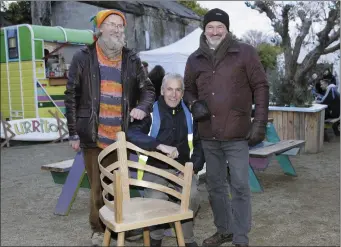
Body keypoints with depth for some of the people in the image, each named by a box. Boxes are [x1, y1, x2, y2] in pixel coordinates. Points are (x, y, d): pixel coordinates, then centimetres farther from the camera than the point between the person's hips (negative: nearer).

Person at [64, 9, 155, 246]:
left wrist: (143, 107, -13)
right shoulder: (83, 58, -1)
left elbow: (148, 88, 10)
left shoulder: (132, 59, 6)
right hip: (93, 135, -2)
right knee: (98, 186, 7)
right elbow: (72, 96, 0)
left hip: (121, 136, 2)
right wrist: (74, 132, -3)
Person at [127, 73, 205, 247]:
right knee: (156, 198, -30)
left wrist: (193, 167, -3)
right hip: (154, 168, -2)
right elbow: (132, 134, -23)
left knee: (192, 195, -28)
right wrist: (161, 145, -32)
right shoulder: (151, 112, -6)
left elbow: (199, 144, 13)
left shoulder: (190, 114, 6)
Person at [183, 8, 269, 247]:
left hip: (237, 134, -4)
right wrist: (194, 104, -3)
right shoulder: (195, 59, 8)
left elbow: (261, 87, -3)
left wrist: (260, 123, -10)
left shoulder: (245, 52, -3)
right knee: (215, 185, 14)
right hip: (208, 135, 4)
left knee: (240, 186, 1)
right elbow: (188, 90, 19)